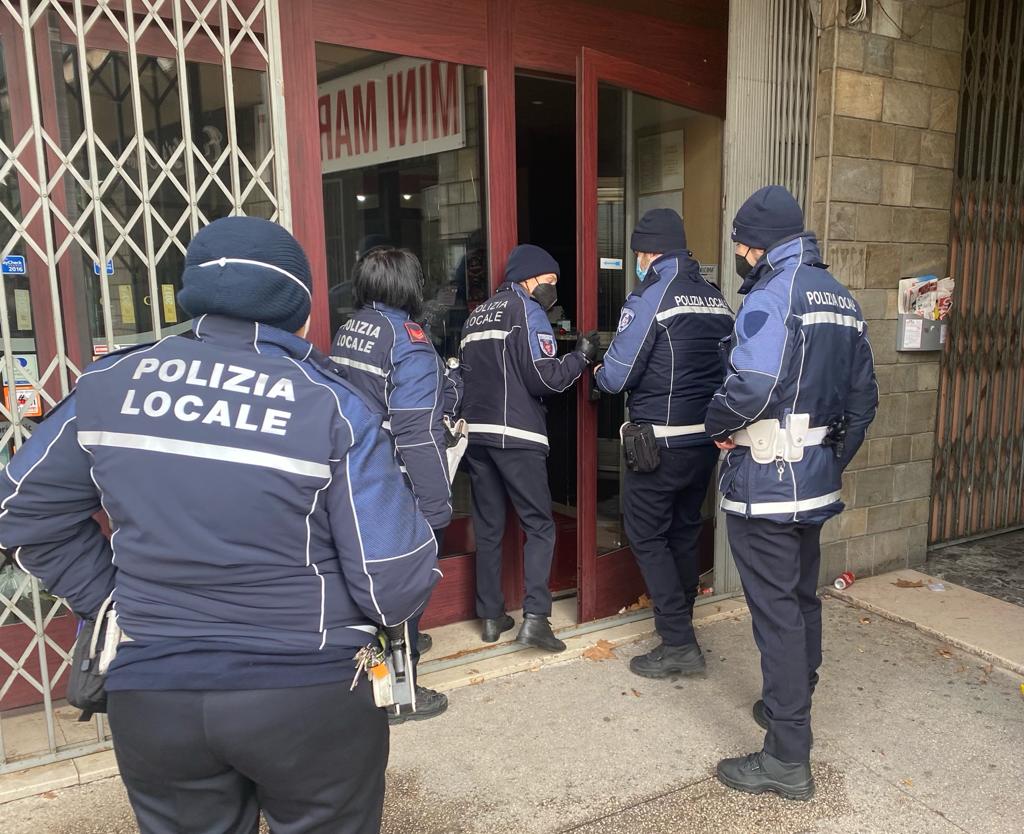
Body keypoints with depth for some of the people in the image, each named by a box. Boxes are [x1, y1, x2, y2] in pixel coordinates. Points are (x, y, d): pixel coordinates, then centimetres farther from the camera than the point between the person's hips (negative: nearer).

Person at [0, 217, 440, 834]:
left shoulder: (111, 384, -3)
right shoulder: (332, 407, -16)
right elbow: (396, 584, -18)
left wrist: (107, 598, 14)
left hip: (149, 698, 3)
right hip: (311, 699, -2)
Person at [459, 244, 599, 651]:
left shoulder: (478, 315, 19)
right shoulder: (527, 309, -3)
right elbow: (545, 377, -13)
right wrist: (581, 355, 0)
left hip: (476, 432, 7)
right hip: (516, 435, -7)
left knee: (488, 527, 11)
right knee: (540, 526, 2)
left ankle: (492, 617, 17)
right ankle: (534, 617, -5)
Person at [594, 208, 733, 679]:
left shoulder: (650, 297, -12)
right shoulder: (717, 299, 8)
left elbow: (617, 376, -13)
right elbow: (725, 367, 12)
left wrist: (598, 372, 8)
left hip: (661, 441, -7)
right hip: (707, 439, 7)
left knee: (647, 535, 4)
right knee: (685, 530, 19)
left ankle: (678, 644, 6)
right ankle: (680, 620, 34)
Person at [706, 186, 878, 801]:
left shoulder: (773, 294, -14)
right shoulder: (841, 297, 13)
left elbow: (751, 385, -29)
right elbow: (863, 397, 14)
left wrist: (718, 426, -10)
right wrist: (836, 462, 21)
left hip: (766, 484, -9)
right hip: (816, 480, 9)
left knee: (776, 610, -2)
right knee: (803, 597, 21)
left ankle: (788, 759, 9)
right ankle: (793, 706, 40)